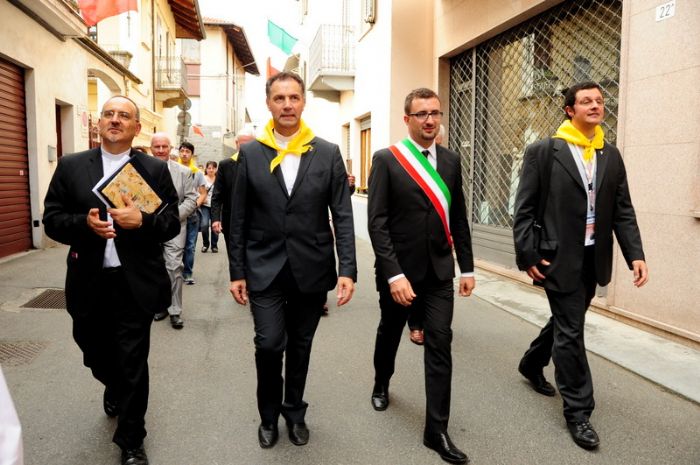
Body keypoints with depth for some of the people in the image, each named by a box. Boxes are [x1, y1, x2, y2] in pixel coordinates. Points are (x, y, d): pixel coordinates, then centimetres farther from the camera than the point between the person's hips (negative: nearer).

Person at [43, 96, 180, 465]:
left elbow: (172, 223, -1)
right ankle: (114, 388, 55)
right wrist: (84, 223, -17)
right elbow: (51, 220, 3)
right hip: (89, 283, 3)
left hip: (136, 283, -2)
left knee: (133, 364, 3)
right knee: (96, 354, 20)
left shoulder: (156, 169, 1)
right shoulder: (71, 167, 5)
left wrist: (142, 221, -21)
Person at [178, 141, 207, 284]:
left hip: (192, 213, 1)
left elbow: (203, 194, 6)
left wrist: (196, 204, -12)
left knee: (190, 245, 5)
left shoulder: (198, 172, 6)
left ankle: (187, 273, 13)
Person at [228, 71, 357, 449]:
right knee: (269, 344, -4)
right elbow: (239, 219, 3)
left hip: (311, 269, 1)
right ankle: (269, 415, 23)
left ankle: (295, 412, 36)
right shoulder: (250, 154, 2)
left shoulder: (328, 153, 1)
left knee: (300, 346, 13)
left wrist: (348, 269, -9)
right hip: (265, 269, 0)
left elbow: (343, 216, -2)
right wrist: (237, 271, 0)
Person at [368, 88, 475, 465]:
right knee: (390, 333, 19)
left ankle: (437, 430, 10)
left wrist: (467, 267, 6)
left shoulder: (451, 160, 4)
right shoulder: (386, 159, -9)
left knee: (440, 344, -2)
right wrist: (393, 274, -21)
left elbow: (458, 218, 8)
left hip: (439, 271, 3)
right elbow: (377, 222, -15)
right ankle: (381, 384, 49)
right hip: (398, 270, -2)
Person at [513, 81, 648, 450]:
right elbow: (523, 209, -8)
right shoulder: (543, 152, -7)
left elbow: (623, 211, 8)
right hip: (559, 258, -6)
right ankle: (578, 411, 13)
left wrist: (635, 254, -3)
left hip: (593, 259, 6)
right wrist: (528, 256, -13)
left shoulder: (611, 156, 9)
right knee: (570, 331, 0)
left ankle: (532, 364, 45)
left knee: (566, 323, 20)